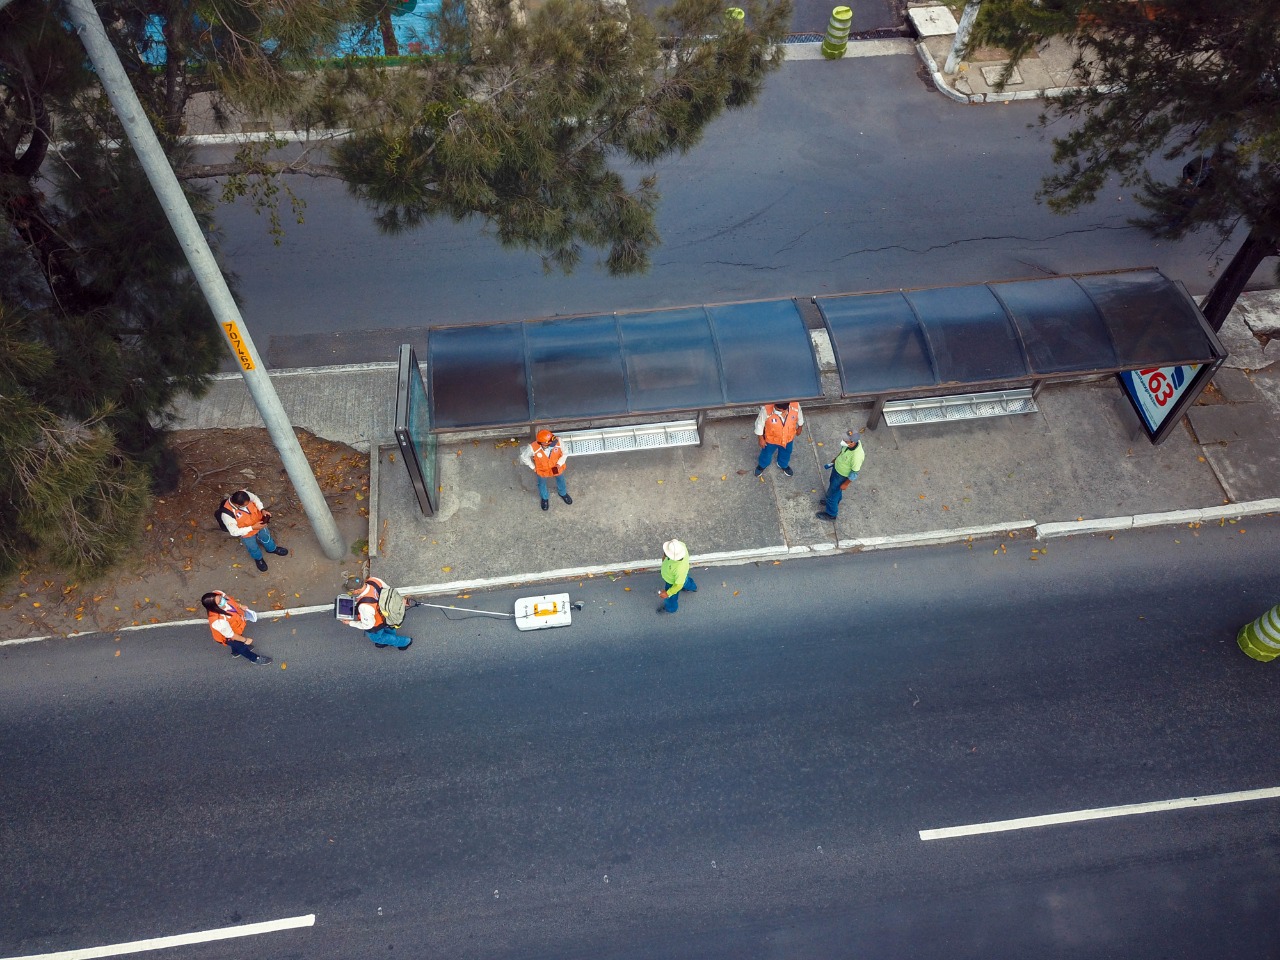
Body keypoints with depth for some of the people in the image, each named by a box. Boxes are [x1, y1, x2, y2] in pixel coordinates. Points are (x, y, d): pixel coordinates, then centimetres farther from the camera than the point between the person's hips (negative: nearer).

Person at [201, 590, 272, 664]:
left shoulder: (217, 596, -34)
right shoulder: (219, 621, -48)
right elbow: (230, 635, -28)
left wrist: (240, 606, 2)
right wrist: (245, 640, -13)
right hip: (228, 637, -6)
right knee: (241, 646, 25)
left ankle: (236, 652, 69)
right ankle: (254, 658, 54)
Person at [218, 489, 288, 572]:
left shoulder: (245, 494, -33)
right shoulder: (227, 514, -42)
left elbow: (255, 499, -8)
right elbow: (234, 532, -30)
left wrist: (262, 510, -23)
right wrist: (253, 528, -33)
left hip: (258, 522, 3)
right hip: (246, 533, -3)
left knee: (266, 536, 31)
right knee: (253, 547, 26)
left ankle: (272, 548, 64)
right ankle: (258, 558, 59)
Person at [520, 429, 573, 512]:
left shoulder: (558, 441, -38)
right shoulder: (533, 448, -40)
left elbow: (564, 453, -16)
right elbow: (524, 457, -17)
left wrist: (559, 464, -25)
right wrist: (533, 467, -10)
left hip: (557, 467, 1)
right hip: (542, 470, -1)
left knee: (561, 480, 30)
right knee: (542, 484, 29)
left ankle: (563, 493, 65)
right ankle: (544, 498, 62)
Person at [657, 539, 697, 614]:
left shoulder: (680, 569, -50)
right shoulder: (680, 545, -37)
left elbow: (678, 585, -32)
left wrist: (667, 593, -20)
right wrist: (665, 555, -4)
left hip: (673, 582, -5)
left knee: (670, 597, 28)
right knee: (686, 581, 40)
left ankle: (671, 608, 61)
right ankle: (692, 587, 73)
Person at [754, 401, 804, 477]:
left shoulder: (795, 406, -33)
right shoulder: (766, 409, -41)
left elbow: (799, 417, -8)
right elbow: (759, 424, -20)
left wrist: (800, 427, 11)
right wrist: (761, 439, -8)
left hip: (788, 438, 2)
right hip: (771, 439, -2)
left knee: (785, 453, 32)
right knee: (767, 453, 28)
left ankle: (783, 465, 65)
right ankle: (762, 465, 61)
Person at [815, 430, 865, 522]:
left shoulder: (857, 456, -43)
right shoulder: (851, 443, -22)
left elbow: (855, 473, -27)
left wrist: (846, 484, -14)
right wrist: (834, 460, 15)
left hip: (842, 476, -7)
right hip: (837, 468, 7)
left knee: (832, 493, 14)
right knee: (835, 488, 33)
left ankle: (831, 514, 39)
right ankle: (834, 501, 62)